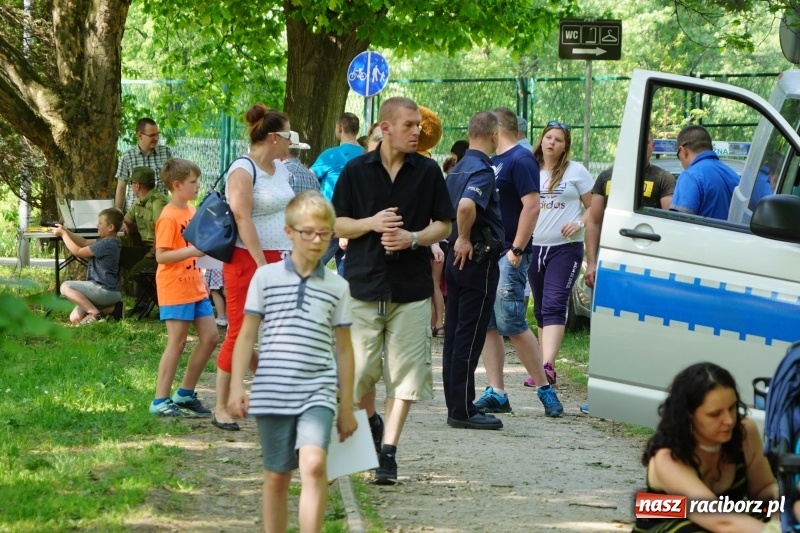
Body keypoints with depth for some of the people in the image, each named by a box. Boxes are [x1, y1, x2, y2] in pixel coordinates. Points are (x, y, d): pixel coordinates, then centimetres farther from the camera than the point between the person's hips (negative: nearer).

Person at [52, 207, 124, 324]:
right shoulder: (108, 241, 10)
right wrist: (65, 231, 6)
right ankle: (112, 308, 7)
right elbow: (85, 242, 16)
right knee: (74, 318, 10)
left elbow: (78, 252, -15)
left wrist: (63, 234, -4)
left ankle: (94, 313, -15)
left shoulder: (106, 244, -21)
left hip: (105, 291, -10)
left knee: (66, 287, -13)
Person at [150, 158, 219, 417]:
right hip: (175, 288, -9)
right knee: (177, 342, -6)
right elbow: (161, 256, -21)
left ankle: (185, 394, 17)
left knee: (210, 337, 7)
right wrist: (192, 251, -28)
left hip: (195, 286, 9)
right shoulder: (169, 217, -16)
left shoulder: (192, 211, 12)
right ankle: (160, 401, 0)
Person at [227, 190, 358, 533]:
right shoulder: (266, 277, 3)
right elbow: (246, 336, 7)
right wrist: (236, 387, 0)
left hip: (318, 393, -1)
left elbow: (344, 349, 11)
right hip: (272, 394, 1)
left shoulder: (337, 287, 6)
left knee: (313, 465, -21)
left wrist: (347, 408, 12)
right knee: (277, 477, 9)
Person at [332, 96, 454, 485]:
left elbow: (443, 224, 8)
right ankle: (370, 421, 31)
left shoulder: (428, 172, 4)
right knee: (359, 370, 2)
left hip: (411, 289, 0)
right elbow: (336, 224, 6)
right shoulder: (356, 171, 3)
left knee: (405, 375, -6)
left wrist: (413, 238, -11)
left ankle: (389, 451, -1)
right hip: (363, 283, 0)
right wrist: (371, 223, -12)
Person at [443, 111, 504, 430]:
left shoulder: (458, 169, 13)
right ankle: (463, 410, -5)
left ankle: (456, 405, 16)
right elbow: (466, 204, -33)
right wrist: (465, 239, -19)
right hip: (478, 260, -9)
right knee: (470, 335, -6)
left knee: (455, 334, 11)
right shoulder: (483, 170, -16)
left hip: (458, 258, 9)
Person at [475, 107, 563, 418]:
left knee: (512, 325, -10)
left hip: (508, 255, -9)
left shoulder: (520, 160, -10)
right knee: (487, 325, 5)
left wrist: (517, 250, -20)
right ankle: (496, 394, 6)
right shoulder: (493, 162, 17)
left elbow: (532, 206, -18)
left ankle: (545, 390, -2)